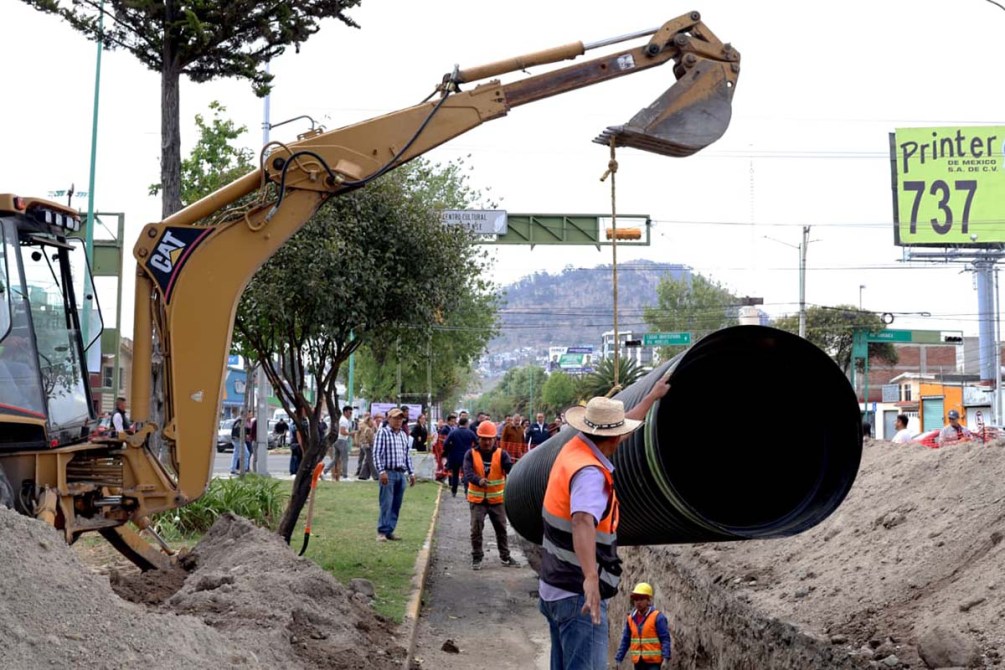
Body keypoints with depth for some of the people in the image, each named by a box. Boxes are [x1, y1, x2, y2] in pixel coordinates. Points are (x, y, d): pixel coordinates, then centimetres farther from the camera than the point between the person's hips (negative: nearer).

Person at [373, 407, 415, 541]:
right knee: (386, 504, -9)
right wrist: (381, 471, -18)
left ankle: (390, 531, 11)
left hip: (401, 474, 7)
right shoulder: (383, 433, -4)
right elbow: (377, 453, -10)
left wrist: (411, 473, 18)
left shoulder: (403, 435, 17)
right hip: (388, 473, -7)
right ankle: (382, 532, -6)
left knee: (396, 505, 6)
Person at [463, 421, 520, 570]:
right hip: (477, 499, -1)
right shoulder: (471, 454, -7)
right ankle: (477, 558, 12)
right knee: (476, 529, -1)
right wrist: (479, 481, -43)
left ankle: (505, 557, 25)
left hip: (497, 499, 1)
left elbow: (510, 468, -21)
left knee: (501, 529, 11)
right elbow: (468, 473, -22)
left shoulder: (501, 454, -5)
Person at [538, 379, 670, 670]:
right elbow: (583, 523, -42)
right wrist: (590, 578, -55)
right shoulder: (590, 473, -24)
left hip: (555, 589, 10)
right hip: (578, 596, -10)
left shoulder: (574, 448, 4)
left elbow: (621, 427, 23)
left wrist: (652, 396, 36)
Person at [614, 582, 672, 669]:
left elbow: (665, 639, -10)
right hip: (638, 662, 6)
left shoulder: (657, 617, -7)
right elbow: (625, 641, 13)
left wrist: (665, 658, -21)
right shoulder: (631, 618, 8)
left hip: (653, 661, -6)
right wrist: (619, 659, 9)